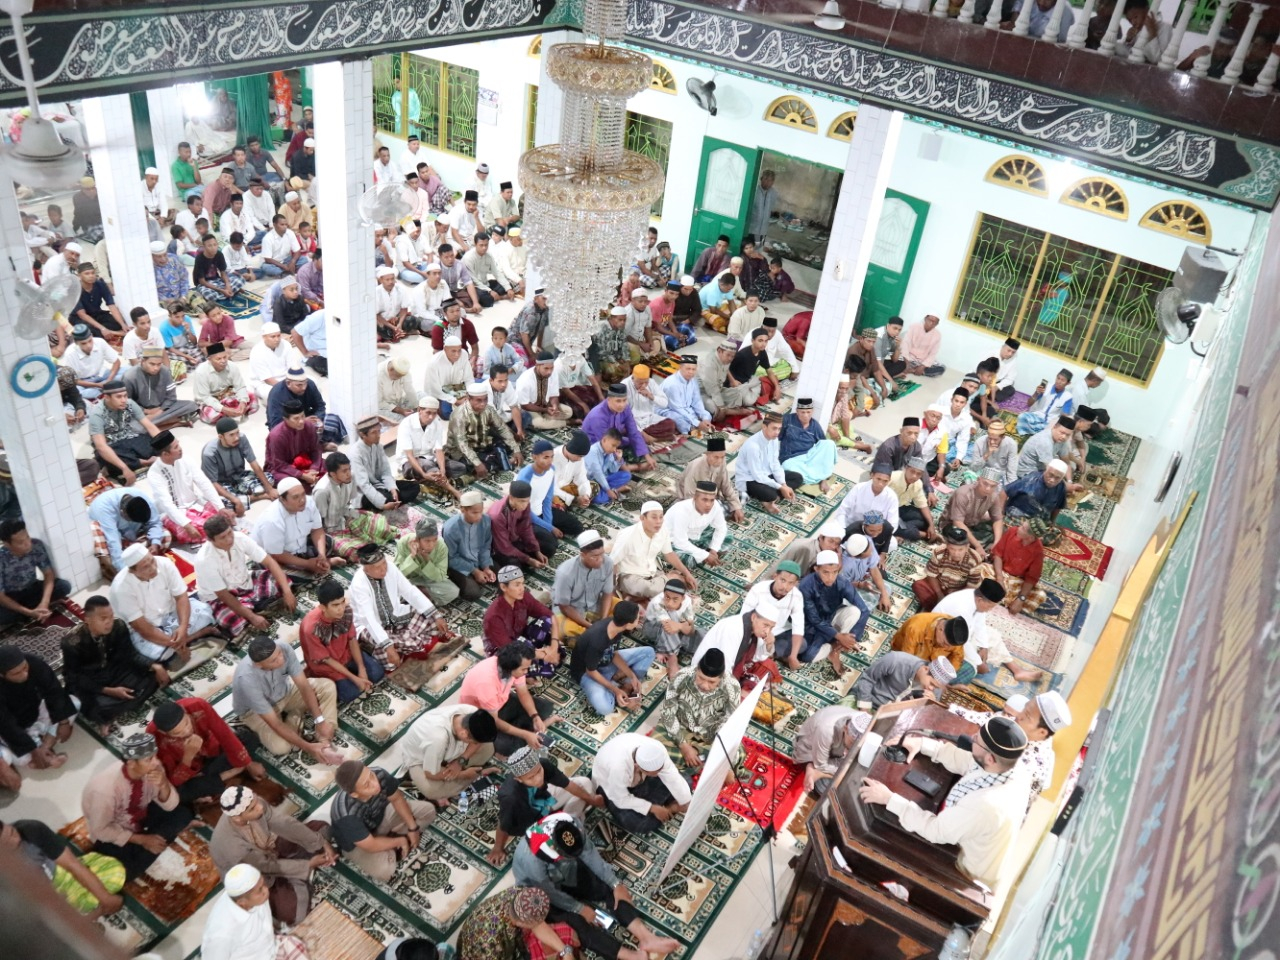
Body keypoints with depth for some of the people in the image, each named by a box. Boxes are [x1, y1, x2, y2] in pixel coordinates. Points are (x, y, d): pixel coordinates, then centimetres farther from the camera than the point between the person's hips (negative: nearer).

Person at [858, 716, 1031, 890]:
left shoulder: (986, 805, -42)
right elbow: (963, 760, -3)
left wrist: (889, 799, -27)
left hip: (967, 876, -6)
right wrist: (922, 743, -10)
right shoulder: (1017, 772, -19)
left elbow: (936, 830, -30)